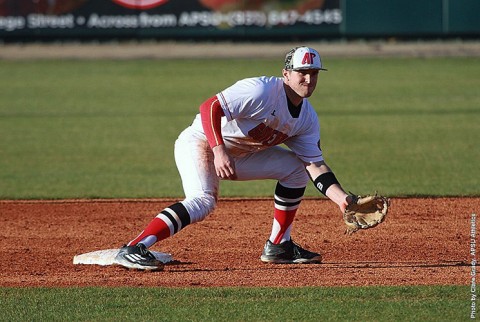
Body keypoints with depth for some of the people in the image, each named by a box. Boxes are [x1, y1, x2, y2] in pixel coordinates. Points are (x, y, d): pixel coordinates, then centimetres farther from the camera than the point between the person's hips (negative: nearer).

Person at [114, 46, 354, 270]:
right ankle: (132, 250, -41)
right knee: (204, 200, -32)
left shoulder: (307, 118, 1)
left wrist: (343, 199, -11)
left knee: (296, 168, 7)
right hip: (201, 142, -9)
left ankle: (278, 246, 13)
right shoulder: (262, 91, -24)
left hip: (240, 154, 9)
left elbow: (315, 165, 2)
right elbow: (209, 107, -29)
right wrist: (219, 152, -39)